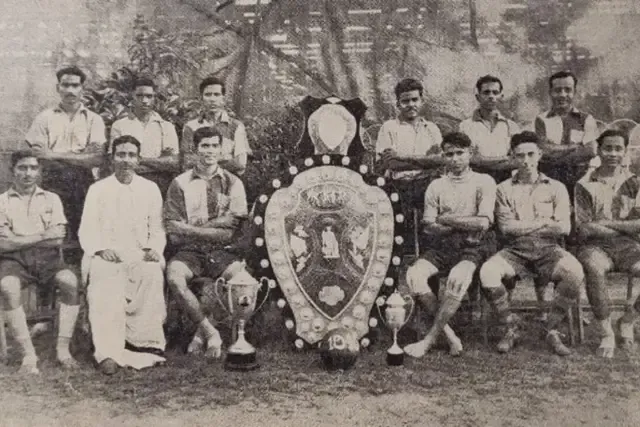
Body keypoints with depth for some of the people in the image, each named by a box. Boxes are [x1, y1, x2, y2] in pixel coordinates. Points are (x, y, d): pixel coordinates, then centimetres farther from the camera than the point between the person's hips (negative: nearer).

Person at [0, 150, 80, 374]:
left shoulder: (51, 199, 16)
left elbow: (57, 239, 3)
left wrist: (19, 240, -4)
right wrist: (41, 236, -8)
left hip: (47, 257, 1)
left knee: (70, 281, -30)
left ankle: (63, 349, -23)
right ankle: (28, 355, -26)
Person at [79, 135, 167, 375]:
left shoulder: (150, 189, 17)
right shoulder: (98, 189, 14)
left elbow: (157, 229, 15)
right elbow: (87, 230, 7)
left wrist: (154, 248, -6)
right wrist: (102, 248, -13)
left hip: (140, 254, 1)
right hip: (105, 255, -1)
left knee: (153, 273, -33)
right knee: (105, 286, -34)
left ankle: (144, 344, -28)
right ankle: (108, 353, -39)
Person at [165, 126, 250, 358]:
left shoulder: (232, 183, 8)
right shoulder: (180, 183, 6)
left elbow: (232, 232, -2)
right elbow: (173, 230, -4)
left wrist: (192, 229, -9)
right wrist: (217, 226, -12)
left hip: (222, 252, 0)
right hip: (190, 251, 0)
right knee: (174, 276, -31)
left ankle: (202, 332, -8)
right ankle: (210, 332, -14)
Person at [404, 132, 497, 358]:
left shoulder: (484, 182, 7)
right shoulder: (436, 186, 15)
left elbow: (483, 223, -7)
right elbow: (429, 227, 7)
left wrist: (446, 219, -3)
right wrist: (464, 225, -6)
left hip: (473, 246, -3)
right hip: (442, 246, 3)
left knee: (458, 277, -35)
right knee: (414, 275, -26)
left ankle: (431, 338, -20)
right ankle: (449, 335, -18)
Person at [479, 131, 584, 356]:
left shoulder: (556, 188, 12)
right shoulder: (504, 189, 11)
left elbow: (563, 227, -1)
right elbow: (506, 227, -3)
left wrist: (523, 226, -6)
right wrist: (544, 223, -7)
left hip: (549, 249, 0)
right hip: (515, 251, 0)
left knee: (574, 272, -31)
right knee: (487, 272, -30)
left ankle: (552, 329, -9)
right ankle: (511, 328, -7)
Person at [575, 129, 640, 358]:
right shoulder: (585, 185, 3)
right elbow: (585, 230, -4)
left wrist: (606, 222, -8)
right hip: (595, 246, -2)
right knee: (594, 269, -38)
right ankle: (606, 332, -22)